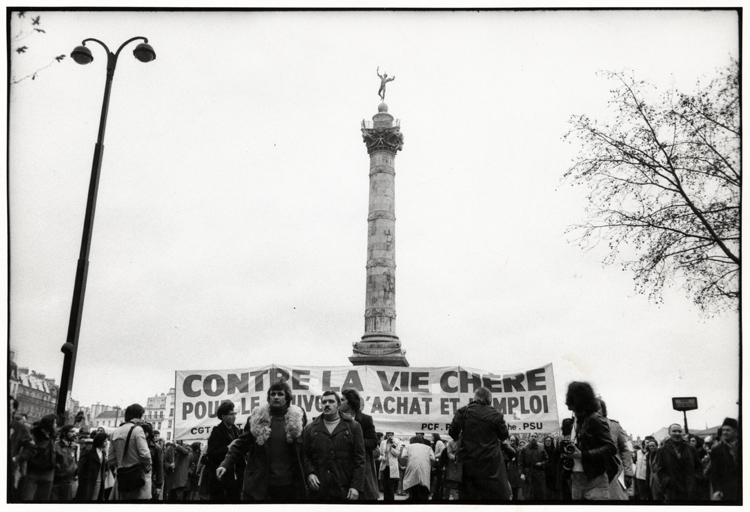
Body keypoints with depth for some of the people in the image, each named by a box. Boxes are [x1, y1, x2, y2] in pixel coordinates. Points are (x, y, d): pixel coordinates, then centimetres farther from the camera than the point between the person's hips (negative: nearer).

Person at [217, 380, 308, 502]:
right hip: (259, 485, 0)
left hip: (289, 486, 1)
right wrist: (225, 464, -8)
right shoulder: (257, 418, 1)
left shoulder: (298, 418, 2)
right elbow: (241, 444, 4)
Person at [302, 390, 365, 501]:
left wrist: (356, 486, -6)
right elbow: (304, 455, 11)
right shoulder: (310, 428, 11)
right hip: (318, 490, 1)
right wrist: (309, 473, -8)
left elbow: (360, 459, 2)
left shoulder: (353, 426, 6)